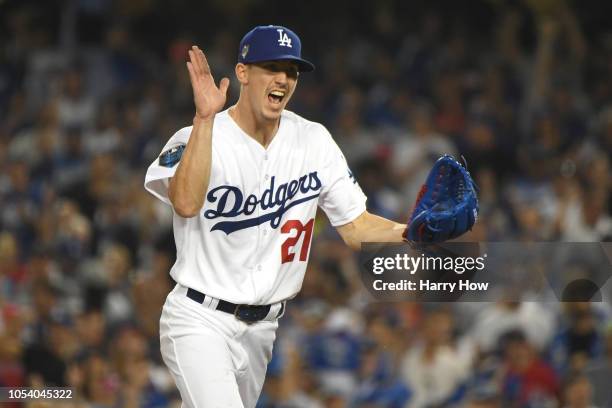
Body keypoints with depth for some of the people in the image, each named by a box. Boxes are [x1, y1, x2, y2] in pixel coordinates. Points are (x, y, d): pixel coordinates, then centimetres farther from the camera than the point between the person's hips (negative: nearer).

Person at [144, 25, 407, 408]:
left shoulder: (314, 140, 4)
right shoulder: (197, 139, -11)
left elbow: (356, 227, 2)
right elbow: (186, 203, -33)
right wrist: (205, 119, -34)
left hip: (261, 328, 6)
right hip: (199, 320, -6)